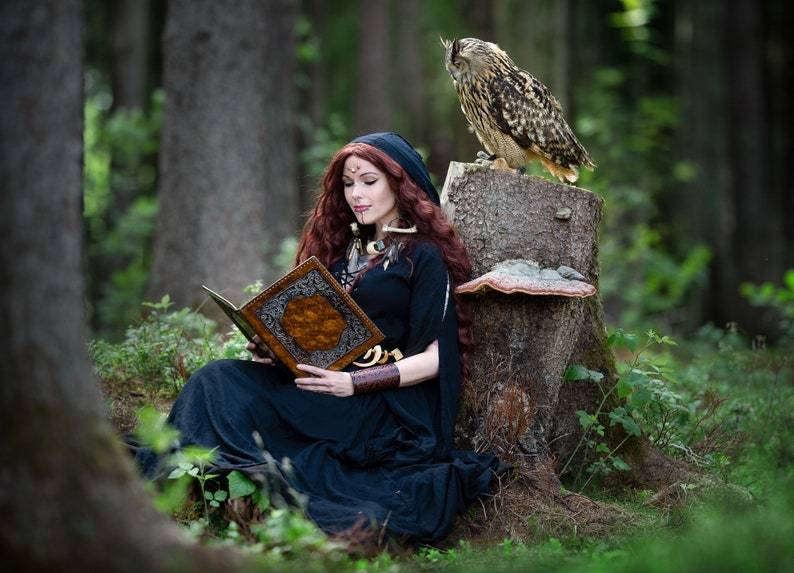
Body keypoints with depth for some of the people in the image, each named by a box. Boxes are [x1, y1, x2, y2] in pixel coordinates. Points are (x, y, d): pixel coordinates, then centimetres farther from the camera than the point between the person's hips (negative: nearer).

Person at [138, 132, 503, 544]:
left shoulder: (424, 257, 0)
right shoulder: (344, 247, 21)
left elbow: (434, 357, -8)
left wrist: (355, 383, -21)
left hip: (389, 406, -7)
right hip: (325, 381, 7)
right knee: (219, 379, -19)